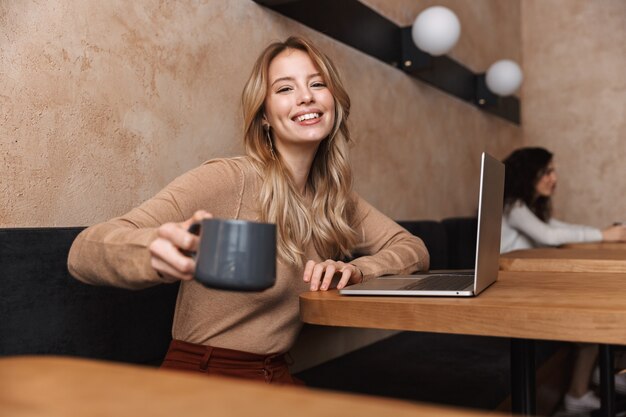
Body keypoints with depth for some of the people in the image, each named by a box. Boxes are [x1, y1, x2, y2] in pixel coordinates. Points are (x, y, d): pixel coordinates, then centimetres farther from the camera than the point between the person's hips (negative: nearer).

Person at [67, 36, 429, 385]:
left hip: (277, 377, 6)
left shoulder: (333, 197, 4)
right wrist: (157, 251, -45)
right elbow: (83, 253, -22)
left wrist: (355, 270, -11)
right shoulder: (228, 181, -15)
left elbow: (413, 248, 10)